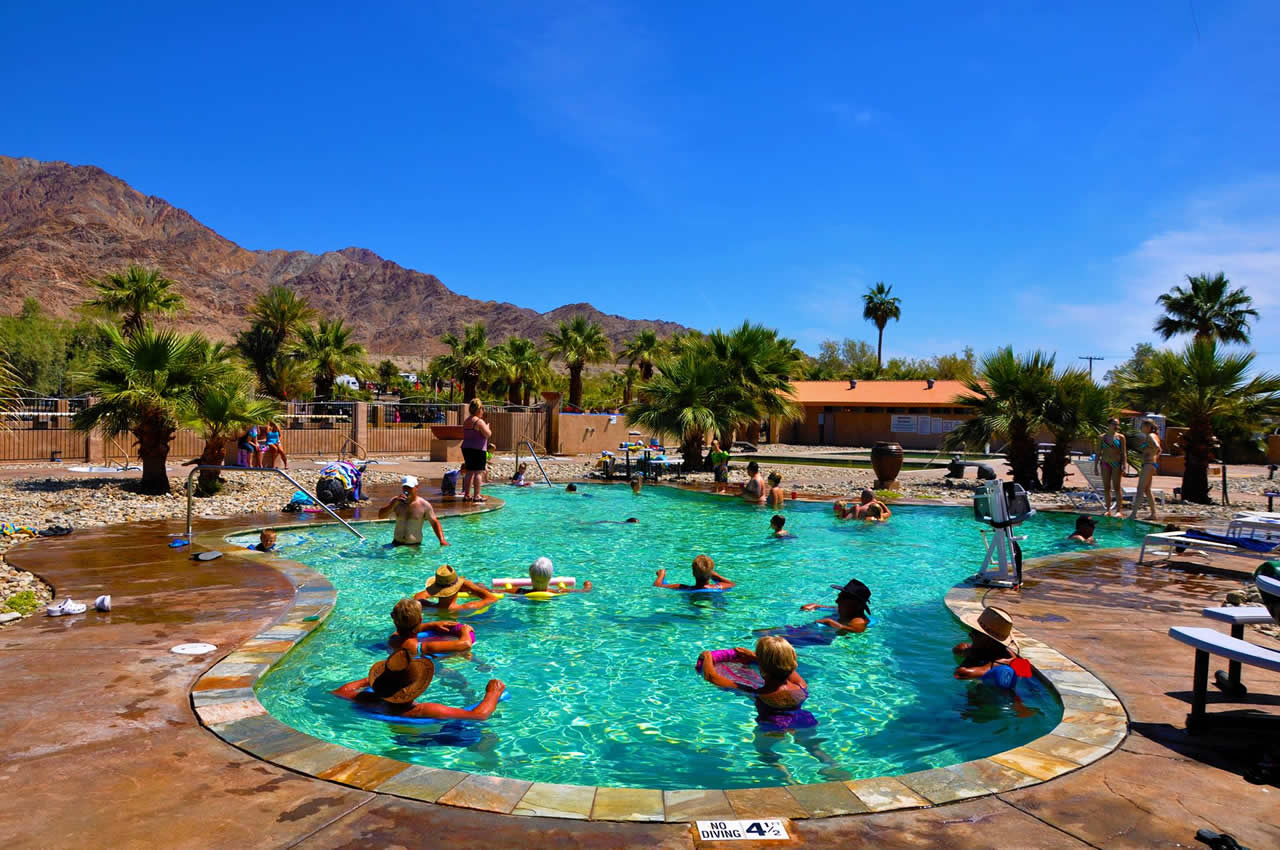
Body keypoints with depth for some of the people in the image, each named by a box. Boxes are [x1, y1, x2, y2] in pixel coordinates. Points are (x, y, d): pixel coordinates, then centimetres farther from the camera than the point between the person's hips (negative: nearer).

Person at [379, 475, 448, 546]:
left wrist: (442, 540, -14)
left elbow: (435, 523, 0)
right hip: (396, 544, 2)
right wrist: (395, 502, -17)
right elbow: (380, 516, -4)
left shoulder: (424, 505, -5)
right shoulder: (396, 502, 3)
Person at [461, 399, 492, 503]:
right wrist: (487, 427, 4)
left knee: (469, 472, 13)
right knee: (478, 472, -4)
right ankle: (476, 495, -6)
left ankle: (467, 495, 14)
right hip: (478, 449, -8)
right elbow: (488, 434, -17)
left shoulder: (466, 421, 13)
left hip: (466, 448, 8)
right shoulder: (479, 421, -13)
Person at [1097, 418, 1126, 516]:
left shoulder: (1120, 437, 0)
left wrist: (1124, 466, -11)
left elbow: (1124, 453, -2)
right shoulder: (1102, 437, 6)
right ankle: (1108, 510, 11)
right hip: (1105, 464, 2)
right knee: (1106, 488, 5)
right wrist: (1096, 465, 5)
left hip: (1116, 464, -2)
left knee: (1117, 488, -2)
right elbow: (1098, 452, 9)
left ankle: (1119, 510, 2)